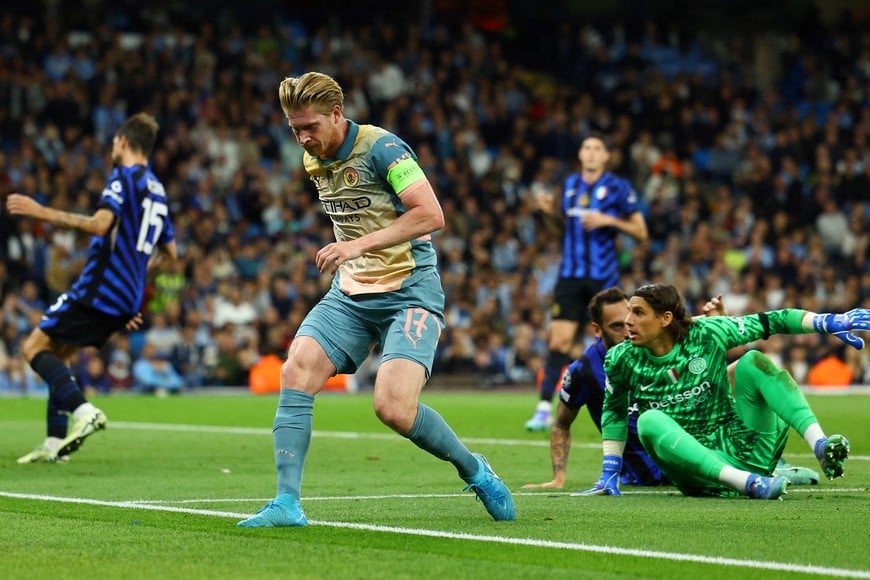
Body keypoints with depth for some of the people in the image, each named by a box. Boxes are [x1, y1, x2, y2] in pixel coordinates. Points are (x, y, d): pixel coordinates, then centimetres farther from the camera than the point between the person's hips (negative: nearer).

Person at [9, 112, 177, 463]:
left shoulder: (124, 177, -8)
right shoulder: (156, 189, 19)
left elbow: (100, 223, -24)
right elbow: (169, 253, 25)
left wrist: (42, 212, -22)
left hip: (100, 288, -9)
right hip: (127, 299, 9)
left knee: (35, 346, -5)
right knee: (56, 354, 18)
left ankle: (83, 410, -23)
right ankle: (55, 442, 11)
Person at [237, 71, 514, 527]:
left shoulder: (381, 147, -14)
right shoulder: (314, 161, 10)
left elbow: (432, 215, -23)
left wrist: (359, 245, -26)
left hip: (409, 291, -7)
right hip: (350, 293, 7)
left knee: (394, 408, -22)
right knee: (296, 372, -17)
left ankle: (475, 471, 5)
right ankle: (287, 503, -14)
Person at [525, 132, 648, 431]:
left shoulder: (619, 187, -3)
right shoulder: (570, 184, 10)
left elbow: (641, 232, -3)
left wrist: (609, 220, -17)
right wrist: (552, 211, 3)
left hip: (604, 277, -3)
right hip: (571, 274, 3)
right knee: (558, 340, -6)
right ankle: (545, 408, -7)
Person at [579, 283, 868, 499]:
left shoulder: (706, 334, -5)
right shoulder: (622, 360, -1)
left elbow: (770, 322, -4)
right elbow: (614, 411, 15)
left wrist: (827, 322, -15)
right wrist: (609, 473, 14)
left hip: (743, 449, 0)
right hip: (698, 472, 0)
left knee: (753, 361, -16)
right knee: (650, 421, -30)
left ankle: (821, 447, -33)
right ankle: (750, 484, -43)